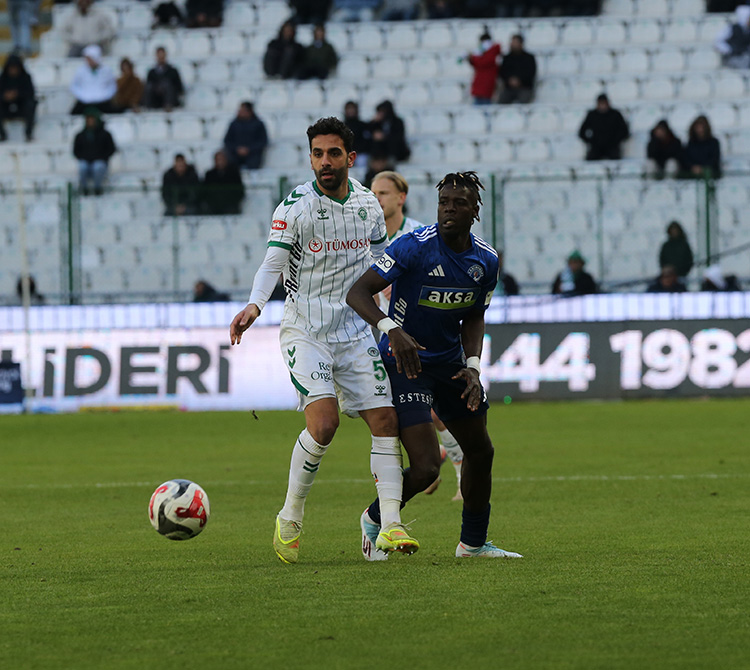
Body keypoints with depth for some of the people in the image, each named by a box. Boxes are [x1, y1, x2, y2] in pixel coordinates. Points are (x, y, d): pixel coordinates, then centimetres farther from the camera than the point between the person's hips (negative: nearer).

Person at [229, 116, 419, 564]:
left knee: (386, 421, -4)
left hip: (355, 330, 5)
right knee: (323, 422, -21)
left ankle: (389, 527, -3)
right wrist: (255, 305, -32)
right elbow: (273, 264, -15)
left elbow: (382, 265, 19)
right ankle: (290, 520, -4)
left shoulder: (368, 205, 7)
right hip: (305, 329, -5)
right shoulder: (296, 207, -9)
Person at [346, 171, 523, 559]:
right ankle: (375, 520, 14)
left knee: (480, 451, 15)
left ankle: (473, 542, 34)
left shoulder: (485, 261, -2)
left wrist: (472, 366, -4)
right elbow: (358, 292, -24)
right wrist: (391, 329, -40)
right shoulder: (415, 247, -21)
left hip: (450, 363, 7)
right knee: (425, 468, -15)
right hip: (406, 363, -7)